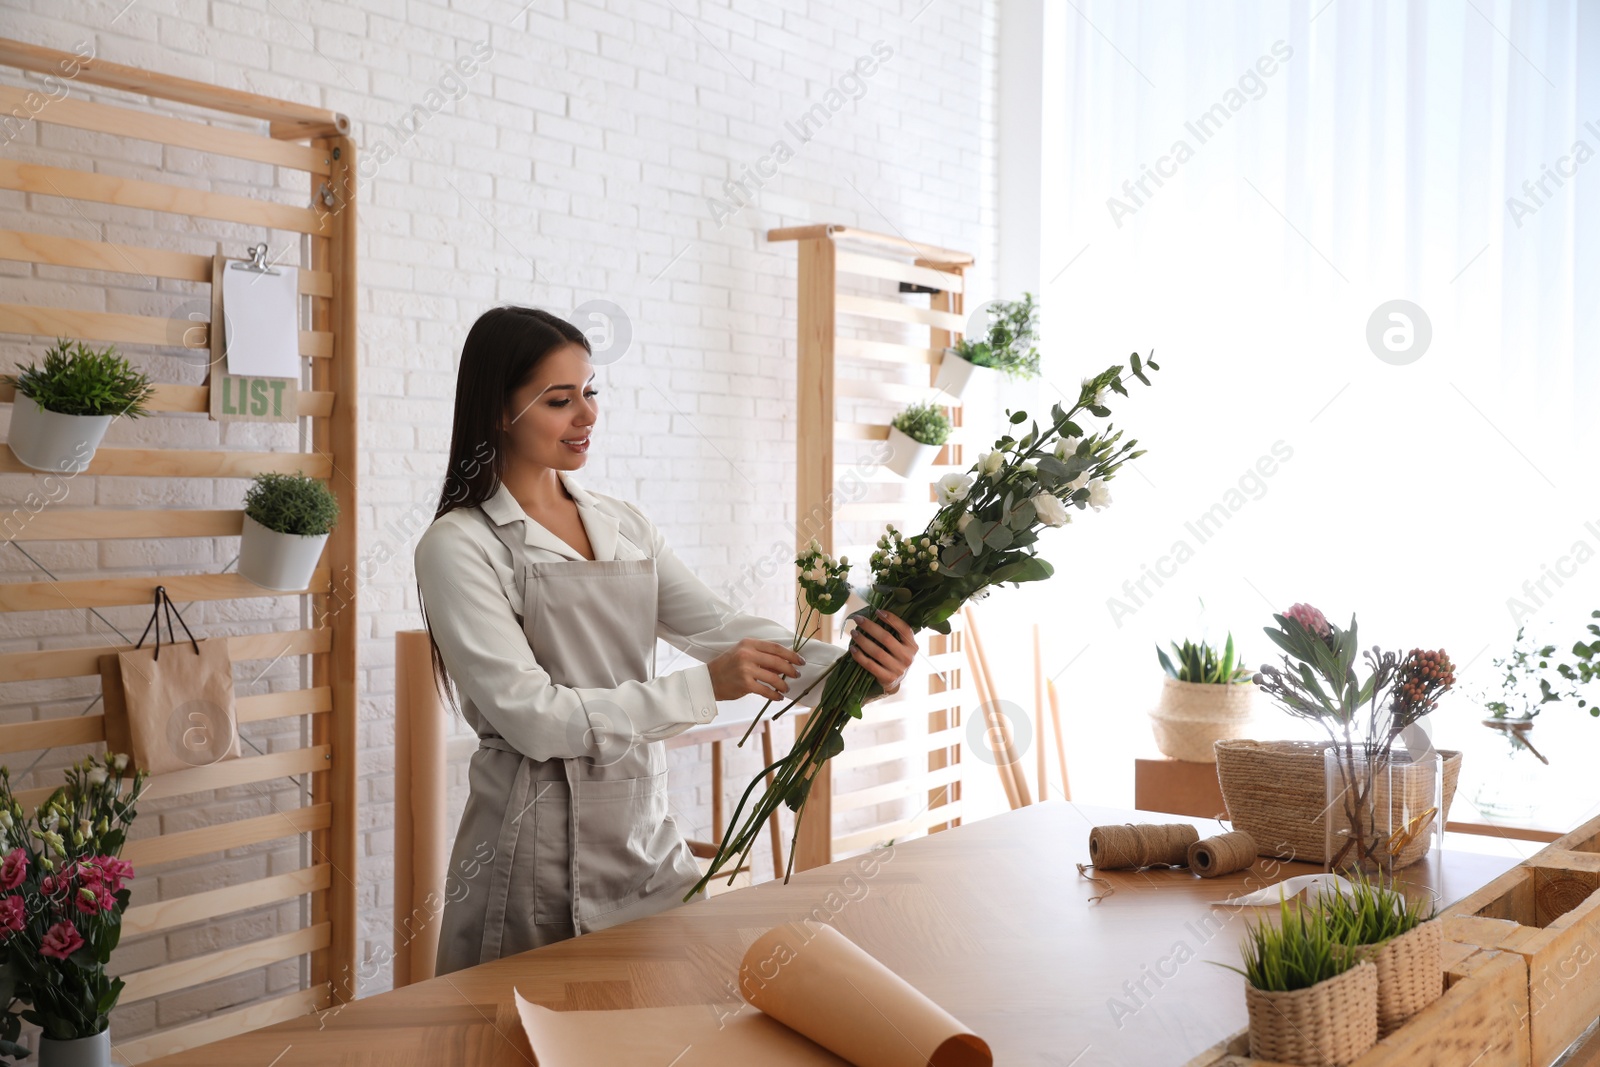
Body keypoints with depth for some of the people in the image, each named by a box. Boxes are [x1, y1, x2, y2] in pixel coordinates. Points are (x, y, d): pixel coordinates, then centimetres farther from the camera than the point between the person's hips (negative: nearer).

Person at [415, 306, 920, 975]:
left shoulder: (622, 526, 9)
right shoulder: (459, 545, -9)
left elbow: (720, 627, -1)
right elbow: (532, 716, -18)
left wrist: (848, 667, -19)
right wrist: (702, 688, -22)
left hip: (646, 838, 5)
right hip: (538, 856, -5)